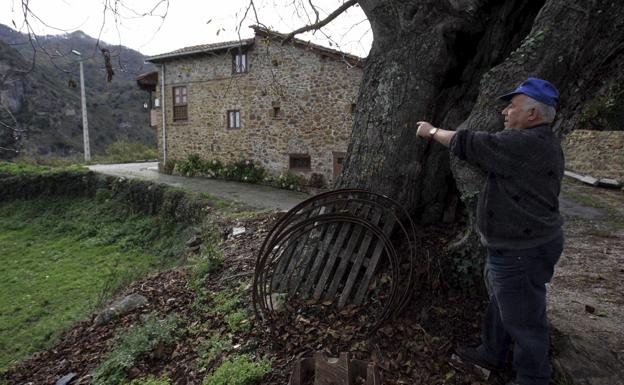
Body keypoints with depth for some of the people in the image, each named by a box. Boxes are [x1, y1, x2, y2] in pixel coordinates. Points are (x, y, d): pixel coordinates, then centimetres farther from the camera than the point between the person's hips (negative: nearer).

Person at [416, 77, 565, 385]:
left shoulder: (526, 144, -24)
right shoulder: (540, 142, 10)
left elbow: (468, 144, -21)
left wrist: (432, 131, -8)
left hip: (523, 252, -11)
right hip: (514, 245, 11)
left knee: (523, 319, 7)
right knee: (500, 303, 24)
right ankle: (492, 354, 43)